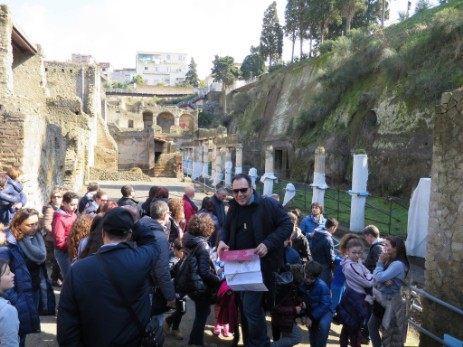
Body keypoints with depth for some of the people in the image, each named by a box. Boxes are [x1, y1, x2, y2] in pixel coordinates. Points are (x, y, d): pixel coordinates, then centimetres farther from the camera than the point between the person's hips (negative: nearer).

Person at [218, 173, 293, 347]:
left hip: (260, 264, -7)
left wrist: (268, 243, -25)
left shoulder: (268, 204, -16)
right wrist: (222, 240, -5)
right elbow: (227, 228, 17)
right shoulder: (234, 207, 4)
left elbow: (287, 225, -15)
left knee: (251, 307, -10)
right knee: (245, 306, 19)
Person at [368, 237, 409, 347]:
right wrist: (384, 280, -20)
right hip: (382, 299, 9)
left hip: (389, 302, -9)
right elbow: (376, 276, 1)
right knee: (372, 325, 17)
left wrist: (380, 262, -17)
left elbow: (379, 277, -29)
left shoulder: (398, 264, -24)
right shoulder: (390, 261, 5)